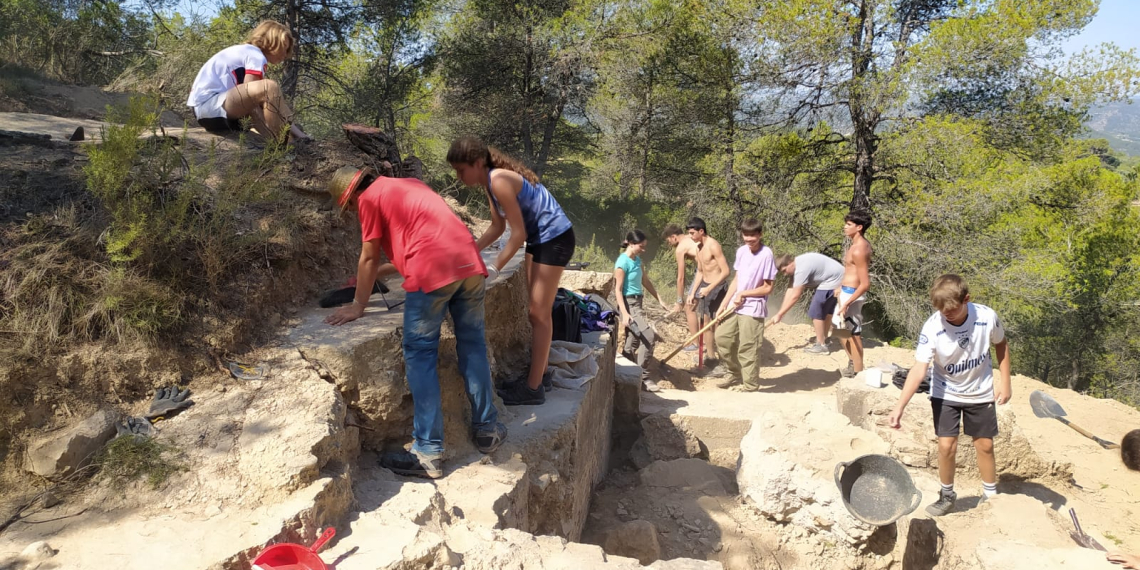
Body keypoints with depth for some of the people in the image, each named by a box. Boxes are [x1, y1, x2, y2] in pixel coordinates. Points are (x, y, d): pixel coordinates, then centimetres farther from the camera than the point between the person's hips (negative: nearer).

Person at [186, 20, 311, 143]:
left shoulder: (243, 50, 24)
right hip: (210, 104, -11)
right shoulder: (256, 56, -5)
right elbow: (247, 93, -13)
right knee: (269, 87, -26)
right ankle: (285, 141, -20)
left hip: (202, 108, 11)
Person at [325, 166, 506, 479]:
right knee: (472, 346, 17)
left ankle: (429, 452, 2)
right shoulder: (409, 184, 30)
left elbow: (369, 258, 11)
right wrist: (375, 274, 43)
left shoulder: (369, 198, 9)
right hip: (469, 262, 7)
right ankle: (487, 429, 26)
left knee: (420, 354, 2)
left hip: (432, 271, -7)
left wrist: (358, 305, 22)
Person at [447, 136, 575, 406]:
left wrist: (494, 268, -18)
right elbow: (497, 226, 13)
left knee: (538, 313, -5)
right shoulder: (491, 181, 5)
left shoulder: (499, 180, -23)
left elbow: (518, 233, -22)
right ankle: (540, 375, 26)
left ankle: (533, 388, 1)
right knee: (537, 311, 15)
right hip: (539, 239, 10)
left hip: (555, 239, -10)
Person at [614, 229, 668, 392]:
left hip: (637, 303, 10)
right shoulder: (623, 262, -16)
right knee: (649, 336, -17)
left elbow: (646, 281, 19)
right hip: (629, 304, -10)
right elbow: (618, 289, -18)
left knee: (633, 343, 13)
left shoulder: (637, 260, 10)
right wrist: (624, 314, -25)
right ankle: (643, 377, -10)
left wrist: (660, 300, 19)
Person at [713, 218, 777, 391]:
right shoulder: (741, 251, 4)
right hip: (735, 306, 7)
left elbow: (767, 288, -12)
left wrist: (743, 294, -11)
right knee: (723, 337, 13)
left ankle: (750, 385, 13)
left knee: (748, 348, -2)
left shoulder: (766, 254, -15)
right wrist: (725, 303, 6)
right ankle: (737, 375, 30)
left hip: (753, 308, -7)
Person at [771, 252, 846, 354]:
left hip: (833, 281, -11)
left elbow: (795, 296, -25)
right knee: (826, 310, 24)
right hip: (835, 279, 11)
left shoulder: (802, 269, -27)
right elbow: (791, 290, 3)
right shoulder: (797, 265, 3)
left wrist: (779, 314, -20)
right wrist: (781, 313, -2)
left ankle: (821, 345, 1)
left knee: (816, 311, -6)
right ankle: (823, 339, 40)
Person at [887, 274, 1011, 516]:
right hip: (945, 393, -1)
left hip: (980, 393, 1)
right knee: (946, 445, -3)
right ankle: (947, 495, 21)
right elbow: (919, 369, -33)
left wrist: (1005, 381, -3)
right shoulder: (932, 328, -29)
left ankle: (991, 495, 32)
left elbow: (1001, 345, -1)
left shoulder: (987, 317, -23)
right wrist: (899, 407, -41)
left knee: (985, 444, 10)